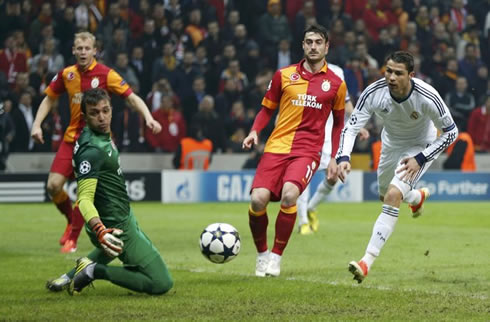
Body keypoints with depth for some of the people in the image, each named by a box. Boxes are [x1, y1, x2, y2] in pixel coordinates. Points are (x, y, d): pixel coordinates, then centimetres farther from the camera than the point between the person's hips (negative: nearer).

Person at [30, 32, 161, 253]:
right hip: (72, 137, 4)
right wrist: (37, 124, 4)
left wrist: (148, 118, -28)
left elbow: (132, 98, -13)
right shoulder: (66, 74, 2)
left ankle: (72, 239, 4)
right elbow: (49, 99, 16)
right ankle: (71, 221, 25)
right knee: (53, 186, -4)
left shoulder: (105, 74, -10)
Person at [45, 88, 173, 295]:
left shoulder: (104, 135, 3)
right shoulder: (92, 150, -25)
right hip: (118, 226, -10)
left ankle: (72, 276, 27)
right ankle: (94, 271, -10)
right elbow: (84, 198, -31)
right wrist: (100, 230, -47)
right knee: (162, 284, -13)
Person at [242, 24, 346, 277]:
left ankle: (276, 256, -12)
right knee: (258, 199, -17)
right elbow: (267, 109, 17)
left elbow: (338, 123, 18)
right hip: (277, 146, 2)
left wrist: (334, 158, 12)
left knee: (289, 194, -29)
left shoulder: (335, 83, 7)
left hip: (308, 151, -2)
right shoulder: (284, 75, 8)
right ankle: (261, 253, 9)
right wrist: (254, 131, -2)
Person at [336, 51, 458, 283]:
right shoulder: (374, 92, -28)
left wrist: (421, 159, -27)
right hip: (391, 145, 5)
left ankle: (367, 261, -26)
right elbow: (351, 127, -25)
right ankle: (418, 197, 64)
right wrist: (343, 157, -44)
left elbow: (451, 132, -20)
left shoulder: (427, 97, -34)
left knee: (393, 195, -25)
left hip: (420, 148, -5)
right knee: (385, 195, 25)